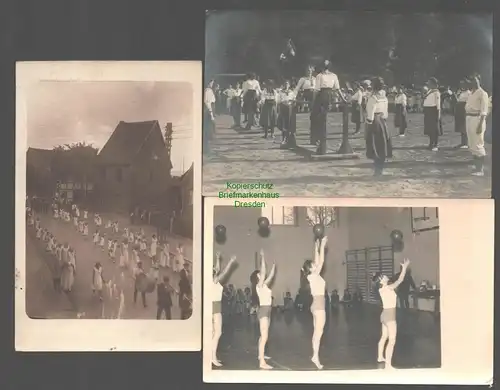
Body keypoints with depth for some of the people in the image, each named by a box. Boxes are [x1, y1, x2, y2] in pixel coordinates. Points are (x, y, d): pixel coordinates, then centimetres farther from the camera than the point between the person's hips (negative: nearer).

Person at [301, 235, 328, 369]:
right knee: (319, 332, -8)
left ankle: (315, 355, 13)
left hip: (317, 305, 9)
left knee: (317, 332, 10)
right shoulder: (313, 276, -13)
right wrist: (322, 246, -12)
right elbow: (321, 261, -16)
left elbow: (317, 261, 18)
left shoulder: (313, 276, 9)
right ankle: (316, 356, -8)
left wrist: (317, 248, 20)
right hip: (319, 305, -9)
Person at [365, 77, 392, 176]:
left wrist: (369, 124, -9)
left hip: (375, 121, -6)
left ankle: (377, 170, -2)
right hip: (383, 121, 7)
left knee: (375, 147, -2)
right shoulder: (384, 97, 7)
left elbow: (370, 113, -14)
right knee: (382, 146, 10)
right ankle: (380, 169, 14)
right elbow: (386, 112, 11)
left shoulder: (373, 97, -13)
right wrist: (384, 121, 18)